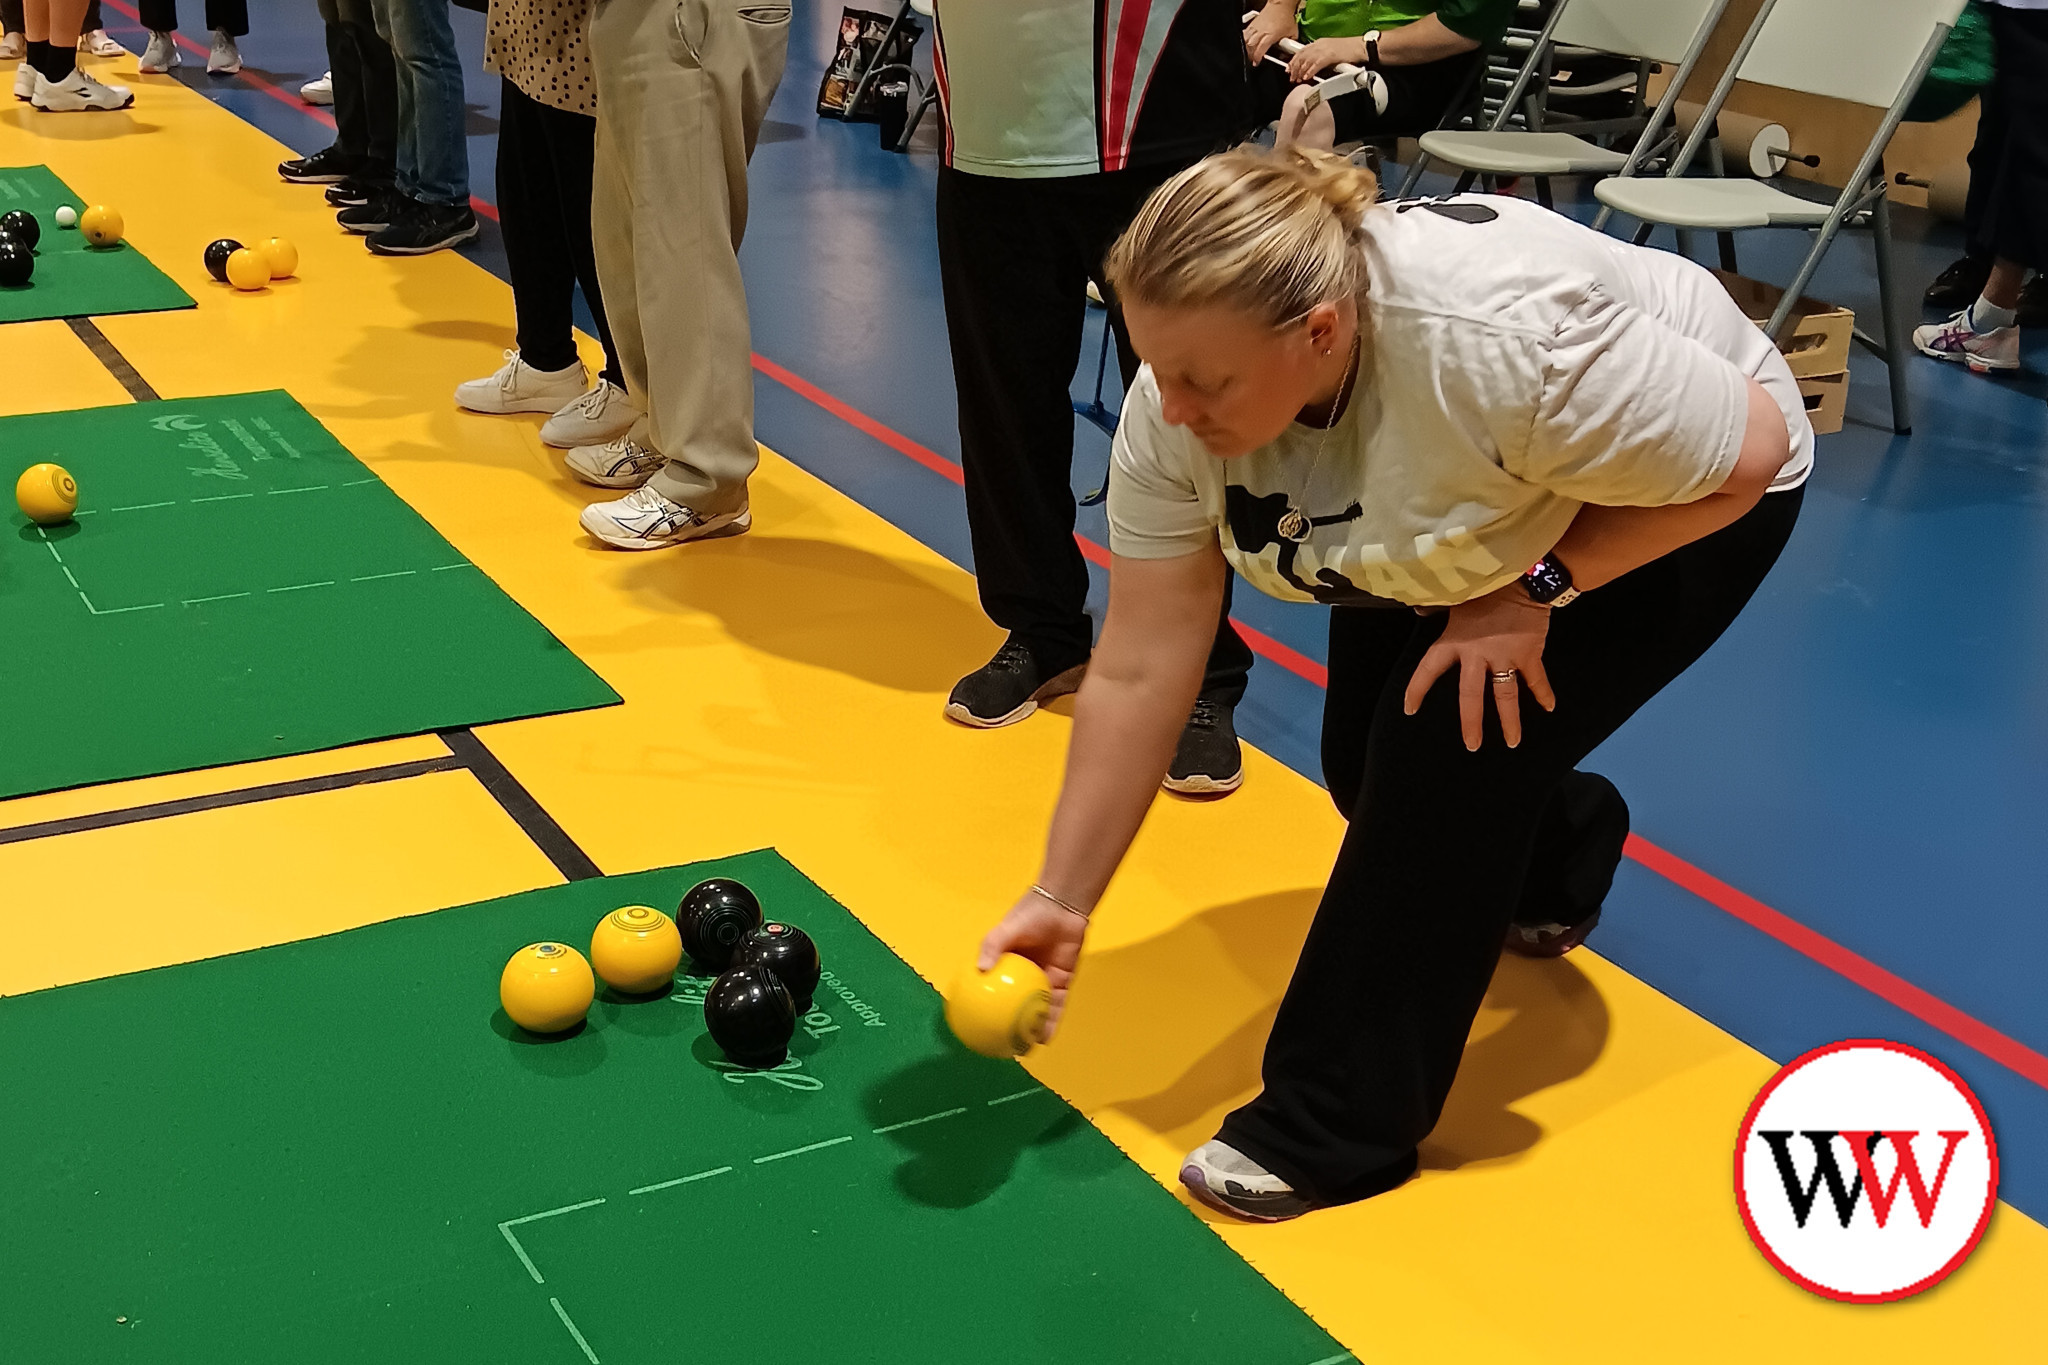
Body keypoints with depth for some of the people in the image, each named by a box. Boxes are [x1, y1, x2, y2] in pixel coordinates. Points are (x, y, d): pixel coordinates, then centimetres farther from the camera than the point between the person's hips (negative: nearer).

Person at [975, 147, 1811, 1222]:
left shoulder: (1505, 345, -42)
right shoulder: (1180, 409, -25)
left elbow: (1747, 452, -26)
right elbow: (1138, 673, -18)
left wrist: (1534, 586, -29)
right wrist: (1060, 901, -17)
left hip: (1687, 501, -5)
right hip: (1478, 510, 6)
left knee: (1448, 746, -18)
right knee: (1367, 760, 1)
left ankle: (1339, 1128, -5)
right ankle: (1553, 864, 36)